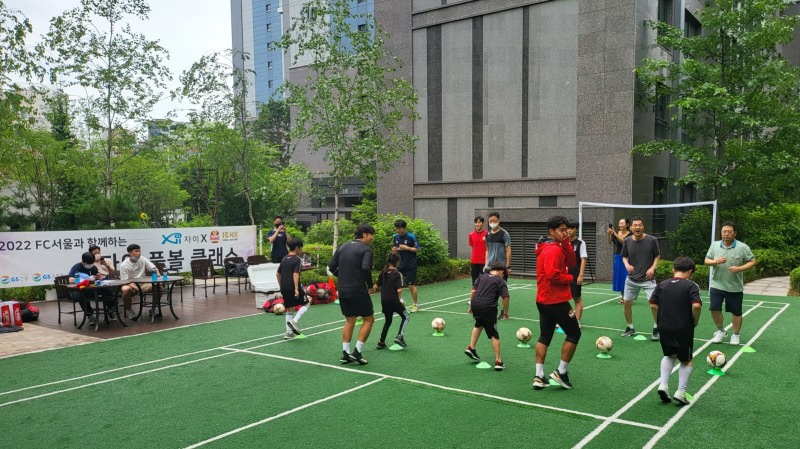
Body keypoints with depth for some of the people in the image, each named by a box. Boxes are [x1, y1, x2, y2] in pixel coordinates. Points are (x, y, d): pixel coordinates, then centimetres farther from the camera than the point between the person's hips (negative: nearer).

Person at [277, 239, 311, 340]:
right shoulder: (297, 260, -10)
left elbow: (278, 273, 19)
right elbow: (295, 274, -22)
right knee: (306, 303, 9)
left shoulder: (284, 259, 14)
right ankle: (295, 321, -10)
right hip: (293, 288, -7)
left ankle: (289, 333, 13)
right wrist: (296, 289, -26)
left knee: (289, 309, 15)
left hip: (284, 288, 7)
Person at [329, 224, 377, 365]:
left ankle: (345, 353, 14)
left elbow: (331, 267, 8)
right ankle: (357, 352, 2)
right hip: (358, 291, -6)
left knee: (349, 321, 18)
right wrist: (370, 286, -8)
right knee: (369, 319, 8)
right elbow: (366, 268, -21)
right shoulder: (365, 250, -7)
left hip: (343, 291, 6)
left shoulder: (342, 247, 11)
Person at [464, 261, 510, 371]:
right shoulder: (501, 281, 7)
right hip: (488, 307, -5)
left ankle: (471, 348, 30)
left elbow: (473, 291, 9)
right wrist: (506, 311, 9)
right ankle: (498, 361, 7)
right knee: (494, 335, 6)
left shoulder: (482, 277, 17)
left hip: (475, 304, 5)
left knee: (479, 325, 33)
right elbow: (505, 298, -4)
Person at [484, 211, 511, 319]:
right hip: (489, 267, 5)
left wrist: (508, 266, -13)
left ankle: (505, 313, 13)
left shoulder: (504, 234, -7)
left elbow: (508, 250, -8)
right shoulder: (488, 235, 9)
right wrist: (486, 264, 13)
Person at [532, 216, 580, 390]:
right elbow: (552, 274, -28)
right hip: (556, 301, -10)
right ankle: (561, 372, 9)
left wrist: (566, 243, -3)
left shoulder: (551, 247, 13)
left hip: (544, 300, 10)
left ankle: (539, 376, 11)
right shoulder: (554, 249, -19)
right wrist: (570, 278, -12)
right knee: (574, 334, 5)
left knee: (544, 337, 11)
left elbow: (571, 263, 9)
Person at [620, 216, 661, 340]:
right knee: (626, 303, 5)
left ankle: (656, 329, 11)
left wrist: (653, 267, -14)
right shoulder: (627, 241, -5)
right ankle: (630, 328, 27)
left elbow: (657, 256, 2)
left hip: (648, 278, -3)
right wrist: (627, 265, -11)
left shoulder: (651, 240, -11)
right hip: (632, 278, 3)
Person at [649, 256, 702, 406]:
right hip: (684, 329, -4)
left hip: (664, 328, 4)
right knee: (686, 361, 15)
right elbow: (696, 305, -21)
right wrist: (695, 321, -4)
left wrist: (659, 321, 10)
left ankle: (663, 385, 11)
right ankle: (681, 392, 8)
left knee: (669, 356, 25)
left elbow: (653, 305, -1)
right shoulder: (691, 286, -8)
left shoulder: (662, 285, 4)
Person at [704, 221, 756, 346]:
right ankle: (721, 331, 21)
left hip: (735, 287, -2)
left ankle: (735, 335, 29)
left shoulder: (742, 247, -9)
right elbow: (707, 261, 5)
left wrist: (739, 268, -21)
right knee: (714, 309, -3)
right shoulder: (714, 245, 0)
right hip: (717, 285, 2)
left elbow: (752, 262, -5)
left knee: (736, 312, 8)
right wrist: (716, 261, -17)